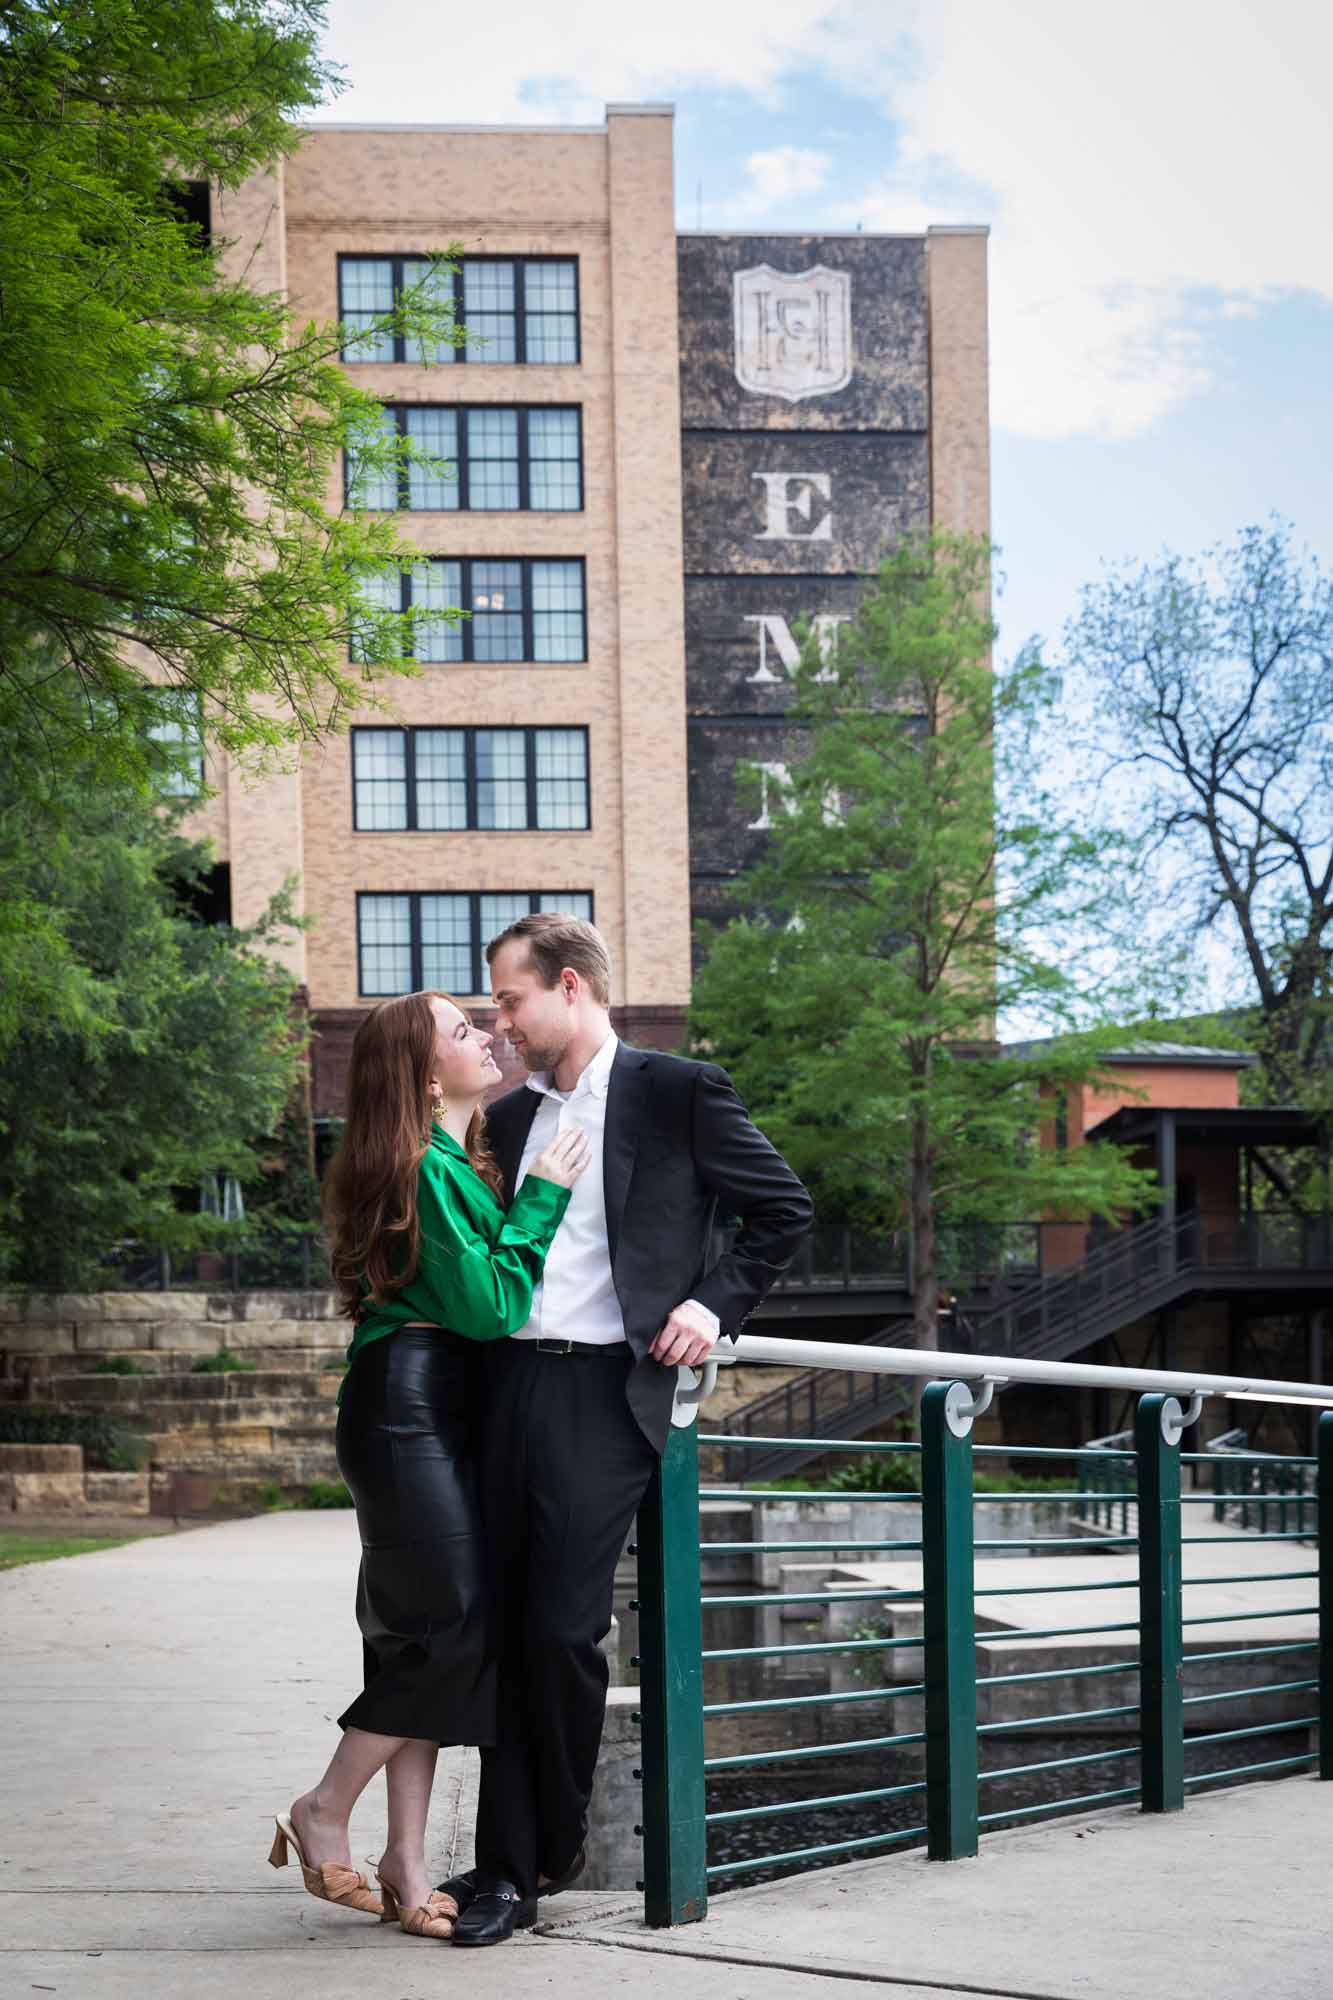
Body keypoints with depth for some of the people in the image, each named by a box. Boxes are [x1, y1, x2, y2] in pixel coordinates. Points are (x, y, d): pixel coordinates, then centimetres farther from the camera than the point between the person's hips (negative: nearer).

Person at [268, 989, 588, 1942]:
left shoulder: (460, 1163, 17)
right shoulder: (427, 1170, -13)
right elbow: (489, 1305, -17)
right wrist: (542, 1195, -10)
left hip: (445, 1413, 10)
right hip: (408, 1407, -10)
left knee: (425, 1635, 8)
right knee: (454, 1626, -9)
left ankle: (407, 1864, 11)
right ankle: (323, 1815, 5)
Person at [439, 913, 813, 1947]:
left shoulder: (678, 1090, 0)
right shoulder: (514, 1114, 19)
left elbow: (785, 1208, 3)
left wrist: (714, 1302, -5)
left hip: (604, 1394, -6)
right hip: (510, 1385, 6)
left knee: (563, 1628, -9)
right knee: (506, 1629, 4)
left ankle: (555, 1843, 10)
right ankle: (507, 1867, 10)